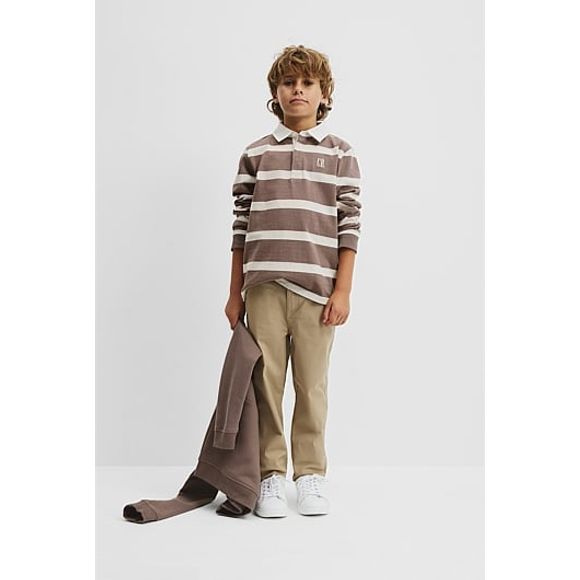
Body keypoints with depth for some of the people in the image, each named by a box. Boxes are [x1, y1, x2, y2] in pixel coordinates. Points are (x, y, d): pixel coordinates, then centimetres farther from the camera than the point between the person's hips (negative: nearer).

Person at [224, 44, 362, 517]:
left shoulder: (341, 154, 8)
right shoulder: (256, 153, 11)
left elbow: (350, 226, 3)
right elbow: (242, 226, 10)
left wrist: (343, 290, -4)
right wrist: (235, 293, 8)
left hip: (317, 288, -1)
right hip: (263, 286, 1)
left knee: (312, 385, 5)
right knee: (265, 384, 3)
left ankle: (312, 476, 18)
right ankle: (271, 477, 15)